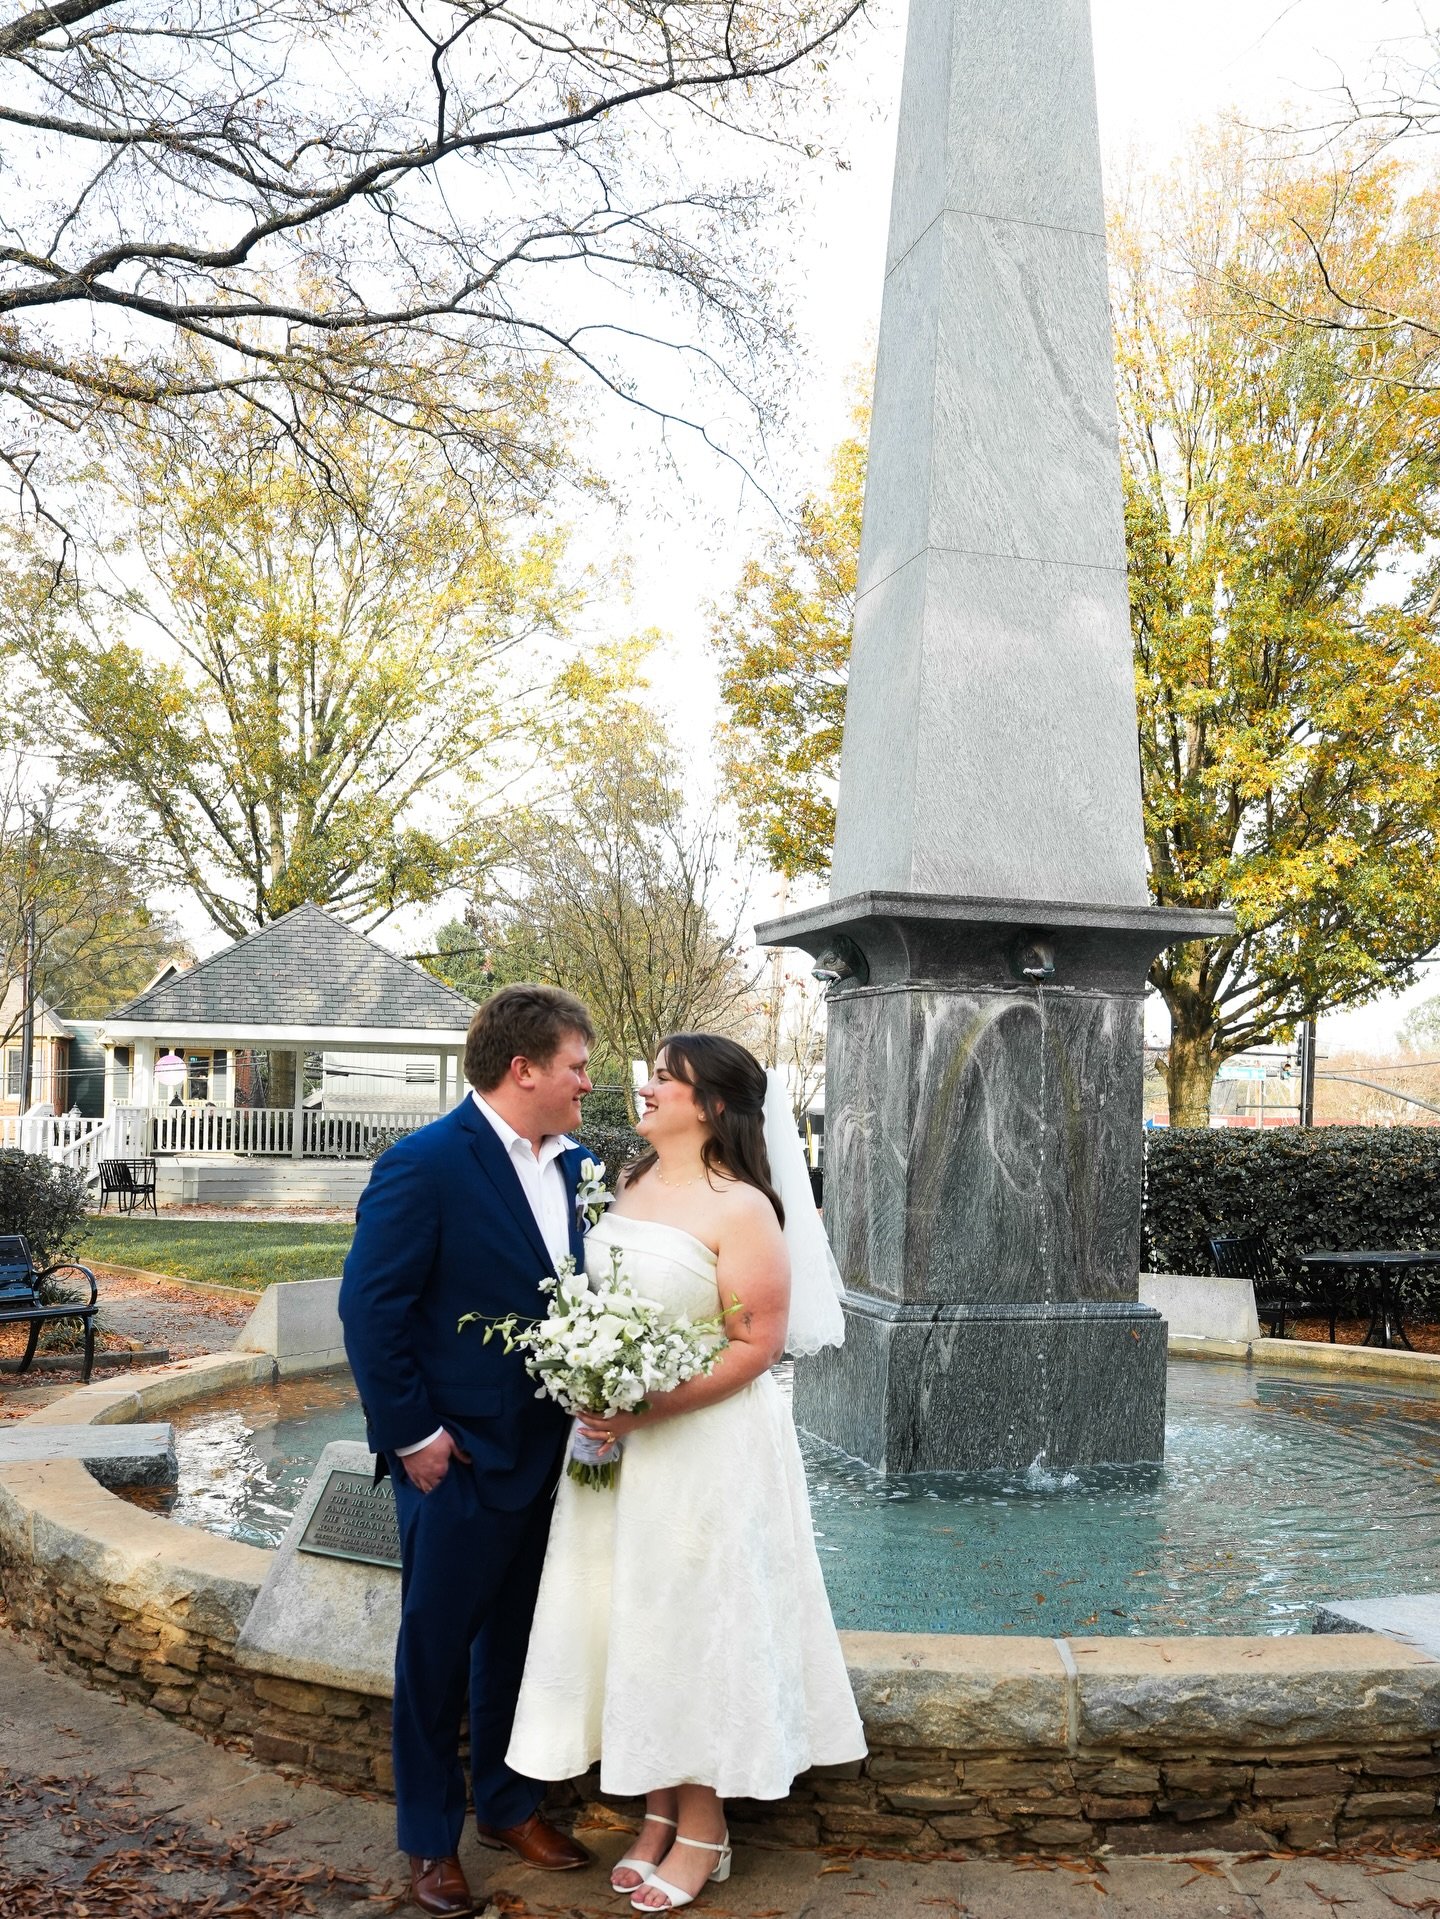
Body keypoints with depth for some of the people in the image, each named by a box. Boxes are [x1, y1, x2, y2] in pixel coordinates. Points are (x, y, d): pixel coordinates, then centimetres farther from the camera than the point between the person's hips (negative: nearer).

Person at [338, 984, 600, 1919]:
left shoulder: (570, 1165, 3)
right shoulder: (427, 1165, -17)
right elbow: (370, 1307, -17)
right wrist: (412, 1436, -15)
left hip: (549, 1450, 6)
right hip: (461, 1456, -6)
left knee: (518, 1638, 21)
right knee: (438, 1648, 12)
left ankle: (511, 1804, 40)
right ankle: (431, 1837, 30)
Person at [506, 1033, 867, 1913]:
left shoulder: (741, 1208, -15)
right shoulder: (631, 1186, 7)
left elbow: (758, 1344, -18)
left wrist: (650, 1410, -23)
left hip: (705, 1447, -7)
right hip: (618, 1446, 7)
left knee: (694, 1621, 4)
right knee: (636, 1622, 14)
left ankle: (704, 1831, 23)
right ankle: (658, 1814, 31)